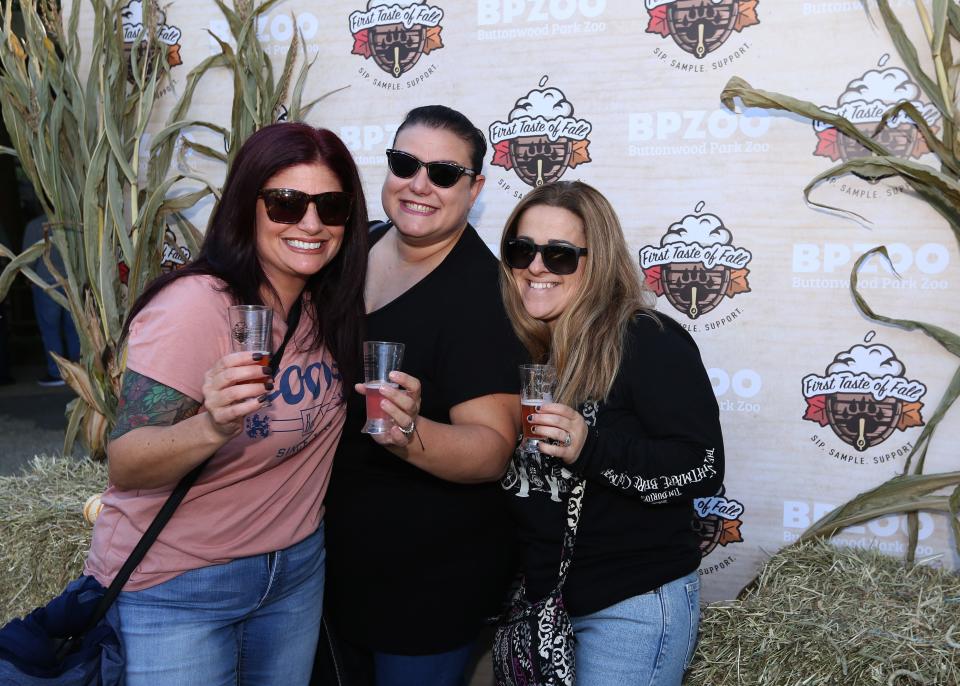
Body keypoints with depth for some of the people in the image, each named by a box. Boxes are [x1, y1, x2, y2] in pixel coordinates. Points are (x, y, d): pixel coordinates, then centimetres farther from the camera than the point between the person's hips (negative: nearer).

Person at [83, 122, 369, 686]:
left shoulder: (331, 306, -3)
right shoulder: (194, 307, -22)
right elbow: (124, 467, -23)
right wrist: (212, 426, -41)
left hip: (297, 569, 6)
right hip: (175, 588, -6)